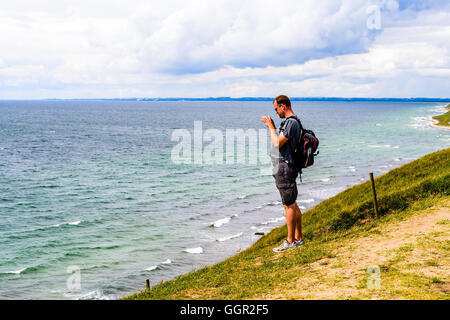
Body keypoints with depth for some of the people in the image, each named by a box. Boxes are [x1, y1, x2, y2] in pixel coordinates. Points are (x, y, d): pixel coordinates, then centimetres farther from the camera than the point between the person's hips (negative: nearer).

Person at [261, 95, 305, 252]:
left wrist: (271, 126, -10)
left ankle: (290, 241, -1)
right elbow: (280, 141, 22)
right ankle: (298, 238, 20)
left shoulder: (291, 122, -16)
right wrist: (272, 126, 16)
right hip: (282, 168, 11)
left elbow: (278, 143, -22)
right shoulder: (288, 121, 16)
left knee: (289, 205, -6)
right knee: (292, 204, 14)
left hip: (285, 167, -11)